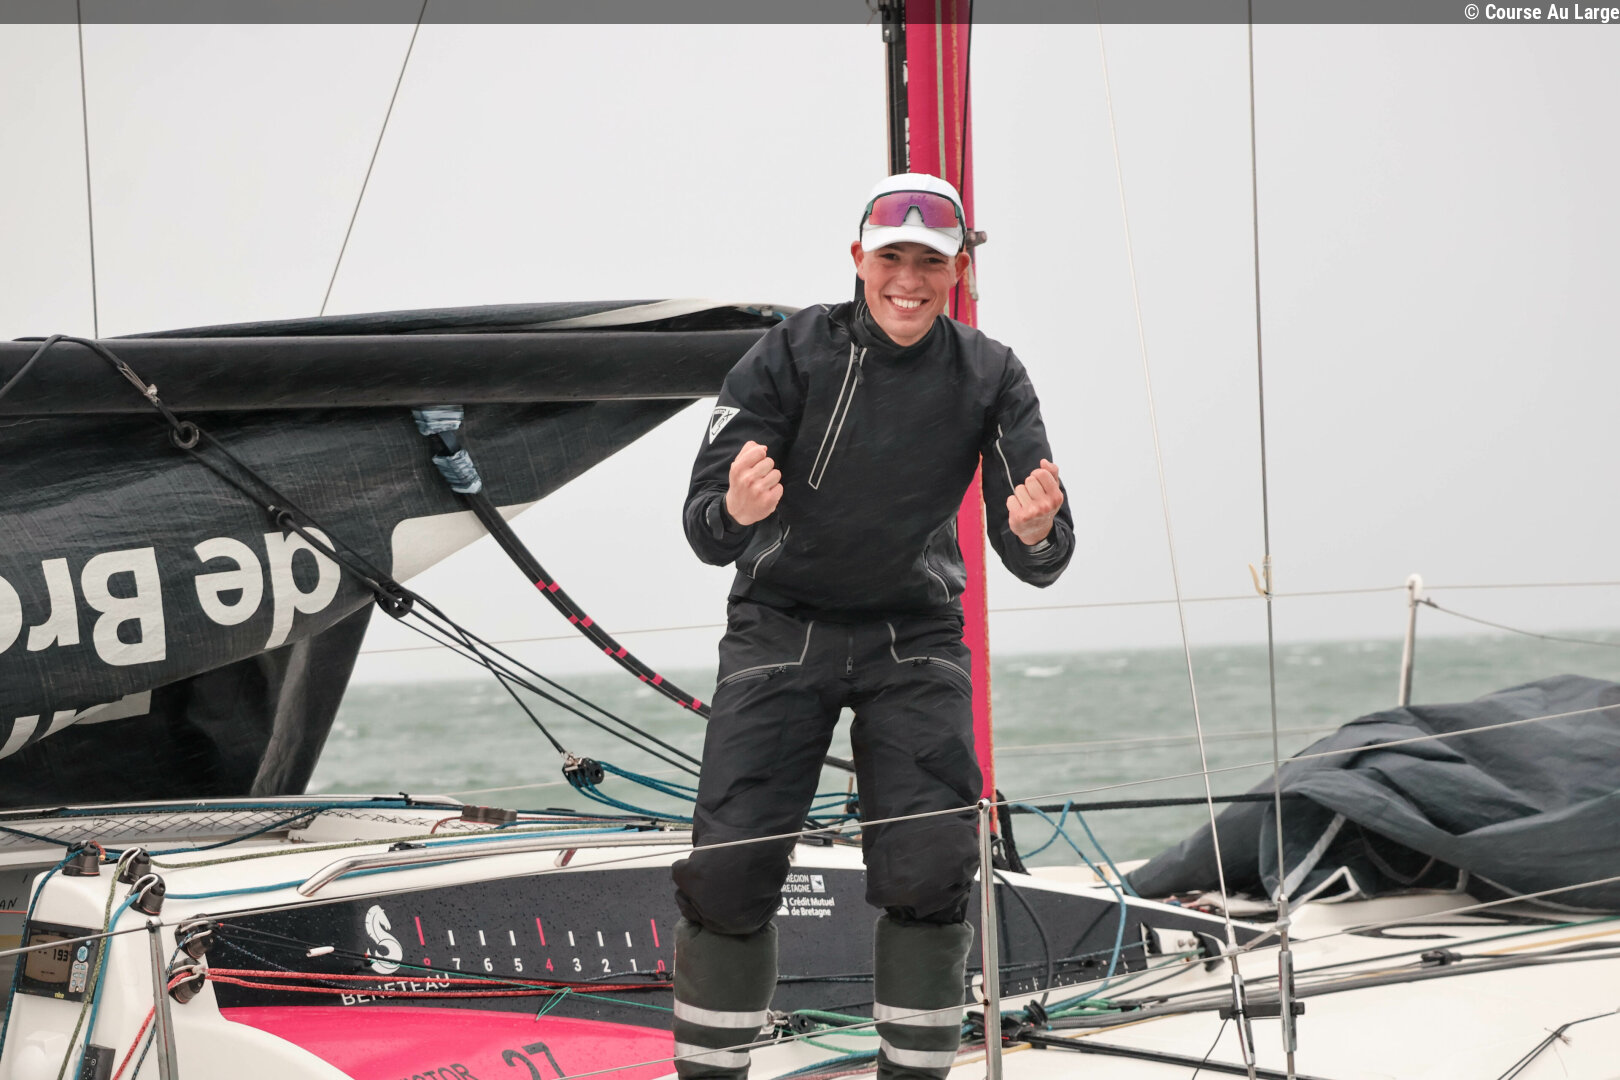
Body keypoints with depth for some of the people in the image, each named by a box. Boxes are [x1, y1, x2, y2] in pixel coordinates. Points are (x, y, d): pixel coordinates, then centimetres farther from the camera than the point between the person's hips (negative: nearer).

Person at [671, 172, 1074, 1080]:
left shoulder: (989, 377, -8)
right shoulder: (793, 353, -12)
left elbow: (1037, 561, -12)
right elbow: (705, 531, -15)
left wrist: (1034, 533, -36)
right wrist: (737, 512, -39)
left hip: (914, 637, 1)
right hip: (782, 626, -1)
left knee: (930, 873, -11)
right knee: (730, 869, -9)